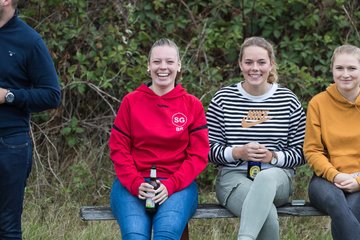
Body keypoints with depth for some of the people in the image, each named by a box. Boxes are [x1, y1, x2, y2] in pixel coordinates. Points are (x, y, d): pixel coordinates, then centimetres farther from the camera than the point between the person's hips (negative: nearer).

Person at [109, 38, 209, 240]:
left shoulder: (192, 105, 7)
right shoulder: (131, 101, 8)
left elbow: (199, 154, 3)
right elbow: (119, 149, 6)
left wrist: (170, 185, -12)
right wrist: (135, 184, -11)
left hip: (178, 186, 0)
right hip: (132, 185, 0)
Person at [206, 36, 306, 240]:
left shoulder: (288, 100, 9)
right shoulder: (223, 99, 7)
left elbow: (301, 152, 9)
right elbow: (209, 149, 6)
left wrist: (273, 157, -10)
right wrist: (237, 153, -13)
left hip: (277, 178, 1)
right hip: (234, 177, 0)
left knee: (266, 178, -41)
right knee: (268, 214, -36)